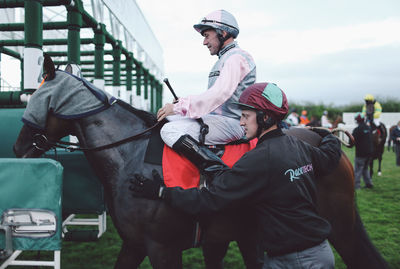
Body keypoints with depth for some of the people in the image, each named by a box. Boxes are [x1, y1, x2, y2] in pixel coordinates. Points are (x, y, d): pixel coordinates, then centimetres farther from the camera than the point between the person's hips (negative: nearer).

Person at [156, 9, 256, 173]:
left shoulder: (236, 57, -11)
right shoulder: (226, 58, 23)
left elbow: (218, 95, -24)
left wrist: (179, 107, -20)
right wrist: (185, 102, 9)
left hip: (231, 123, -11)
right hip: (218, 117, 11)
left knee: (170, 131, -24)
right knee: (169, 117, 12)